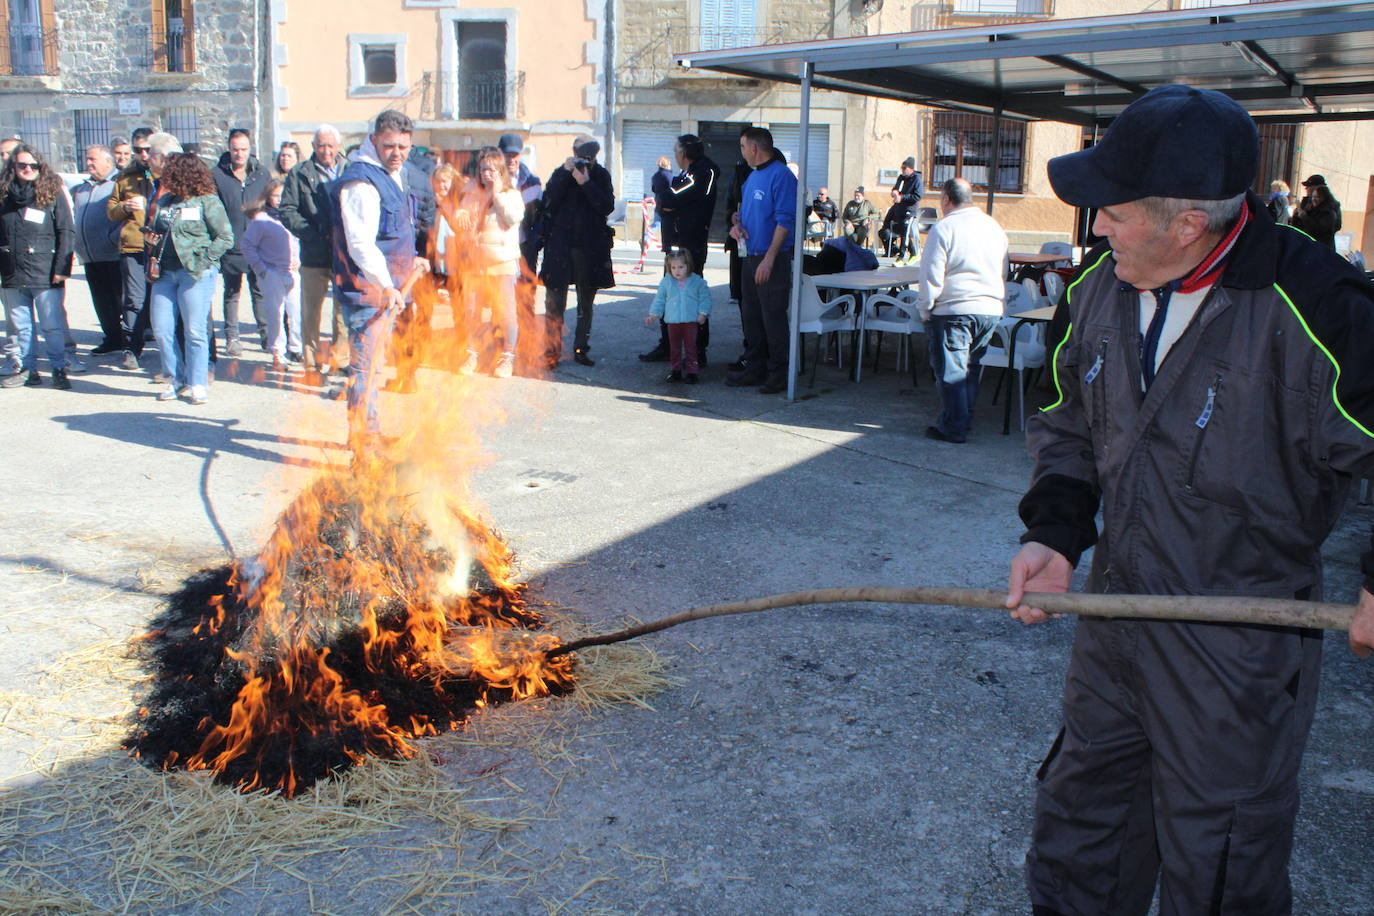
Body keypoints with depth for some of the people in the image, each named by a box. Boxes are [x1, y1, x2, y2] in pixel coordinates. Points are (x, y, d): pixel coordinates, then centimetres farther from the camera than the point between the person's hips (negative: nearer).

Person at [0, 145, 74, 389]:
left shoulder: (52, 193, 0)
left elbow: (66, 232, -3)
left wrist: (61, 268, -10)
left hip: (45, 274, -4)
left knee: (52, 326, -2)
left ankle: (59, 369, 6)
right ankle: (26, 369, 18)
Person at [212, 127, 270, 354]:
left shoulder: (262, 174, 7)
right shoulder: (217, 175, 0)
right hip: (230, 247, -1)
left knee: (261, 292, 4)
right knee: (231, 293, 8)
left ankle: (266, 332, 13)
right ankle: (231, 337, 15)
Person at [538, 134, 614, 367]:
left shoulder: (601, 176, 3)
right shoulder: (560, 173, 3)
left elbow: (607, 207, -10)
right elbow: (549, 203, -11)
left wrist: (586, 183, -17)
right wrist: (566, 174, -16)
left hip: (590, 247, 1)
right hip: (560, 245, -1)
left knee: (586, 302, 9)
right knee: (554, 301, -3)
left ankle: (581, 348, 19)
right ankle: (552, 351, 2)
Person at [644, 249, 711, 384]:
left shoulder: (697, 281, -4)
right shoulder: (666, 282, 1)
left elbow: (705, 298, 1)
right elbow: (659, 299, 9)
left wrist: (703, 313, -9)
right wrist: (653, 314, 5)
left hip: (691, 320, -2)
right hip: (672, 321, 2)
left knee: (690, 346, 3)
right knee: (674, 347, 10)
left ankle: (691, 371, 9)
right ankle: (675, 370, 21)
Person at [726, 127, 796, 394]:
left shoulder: (781, 175, -13)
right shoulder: (752, 177, 16)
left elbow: (784, 221, -18)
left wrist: (769, 259, -22)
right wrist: (736, 224, 3)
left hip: (773, 260, -9)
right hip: (751, 257, 9)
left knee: (773, 317, -5)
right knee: (752, 315, 13)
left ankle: (778, 374, 2)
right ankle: (755, 368, 22)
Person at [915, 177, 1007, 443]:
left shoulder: (943, 228, -10)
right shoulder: (994, 227, 11)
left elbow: (931, 277, -12)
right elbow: (1004, 274, 19)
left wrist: (925, 310, -1)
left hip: (954, 310, -6)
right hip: (991, 310, 7)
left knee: (950, 370, 1)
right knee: (972, 367, 16)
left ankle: (953, 428, 4)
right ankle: (964, 420, 23)